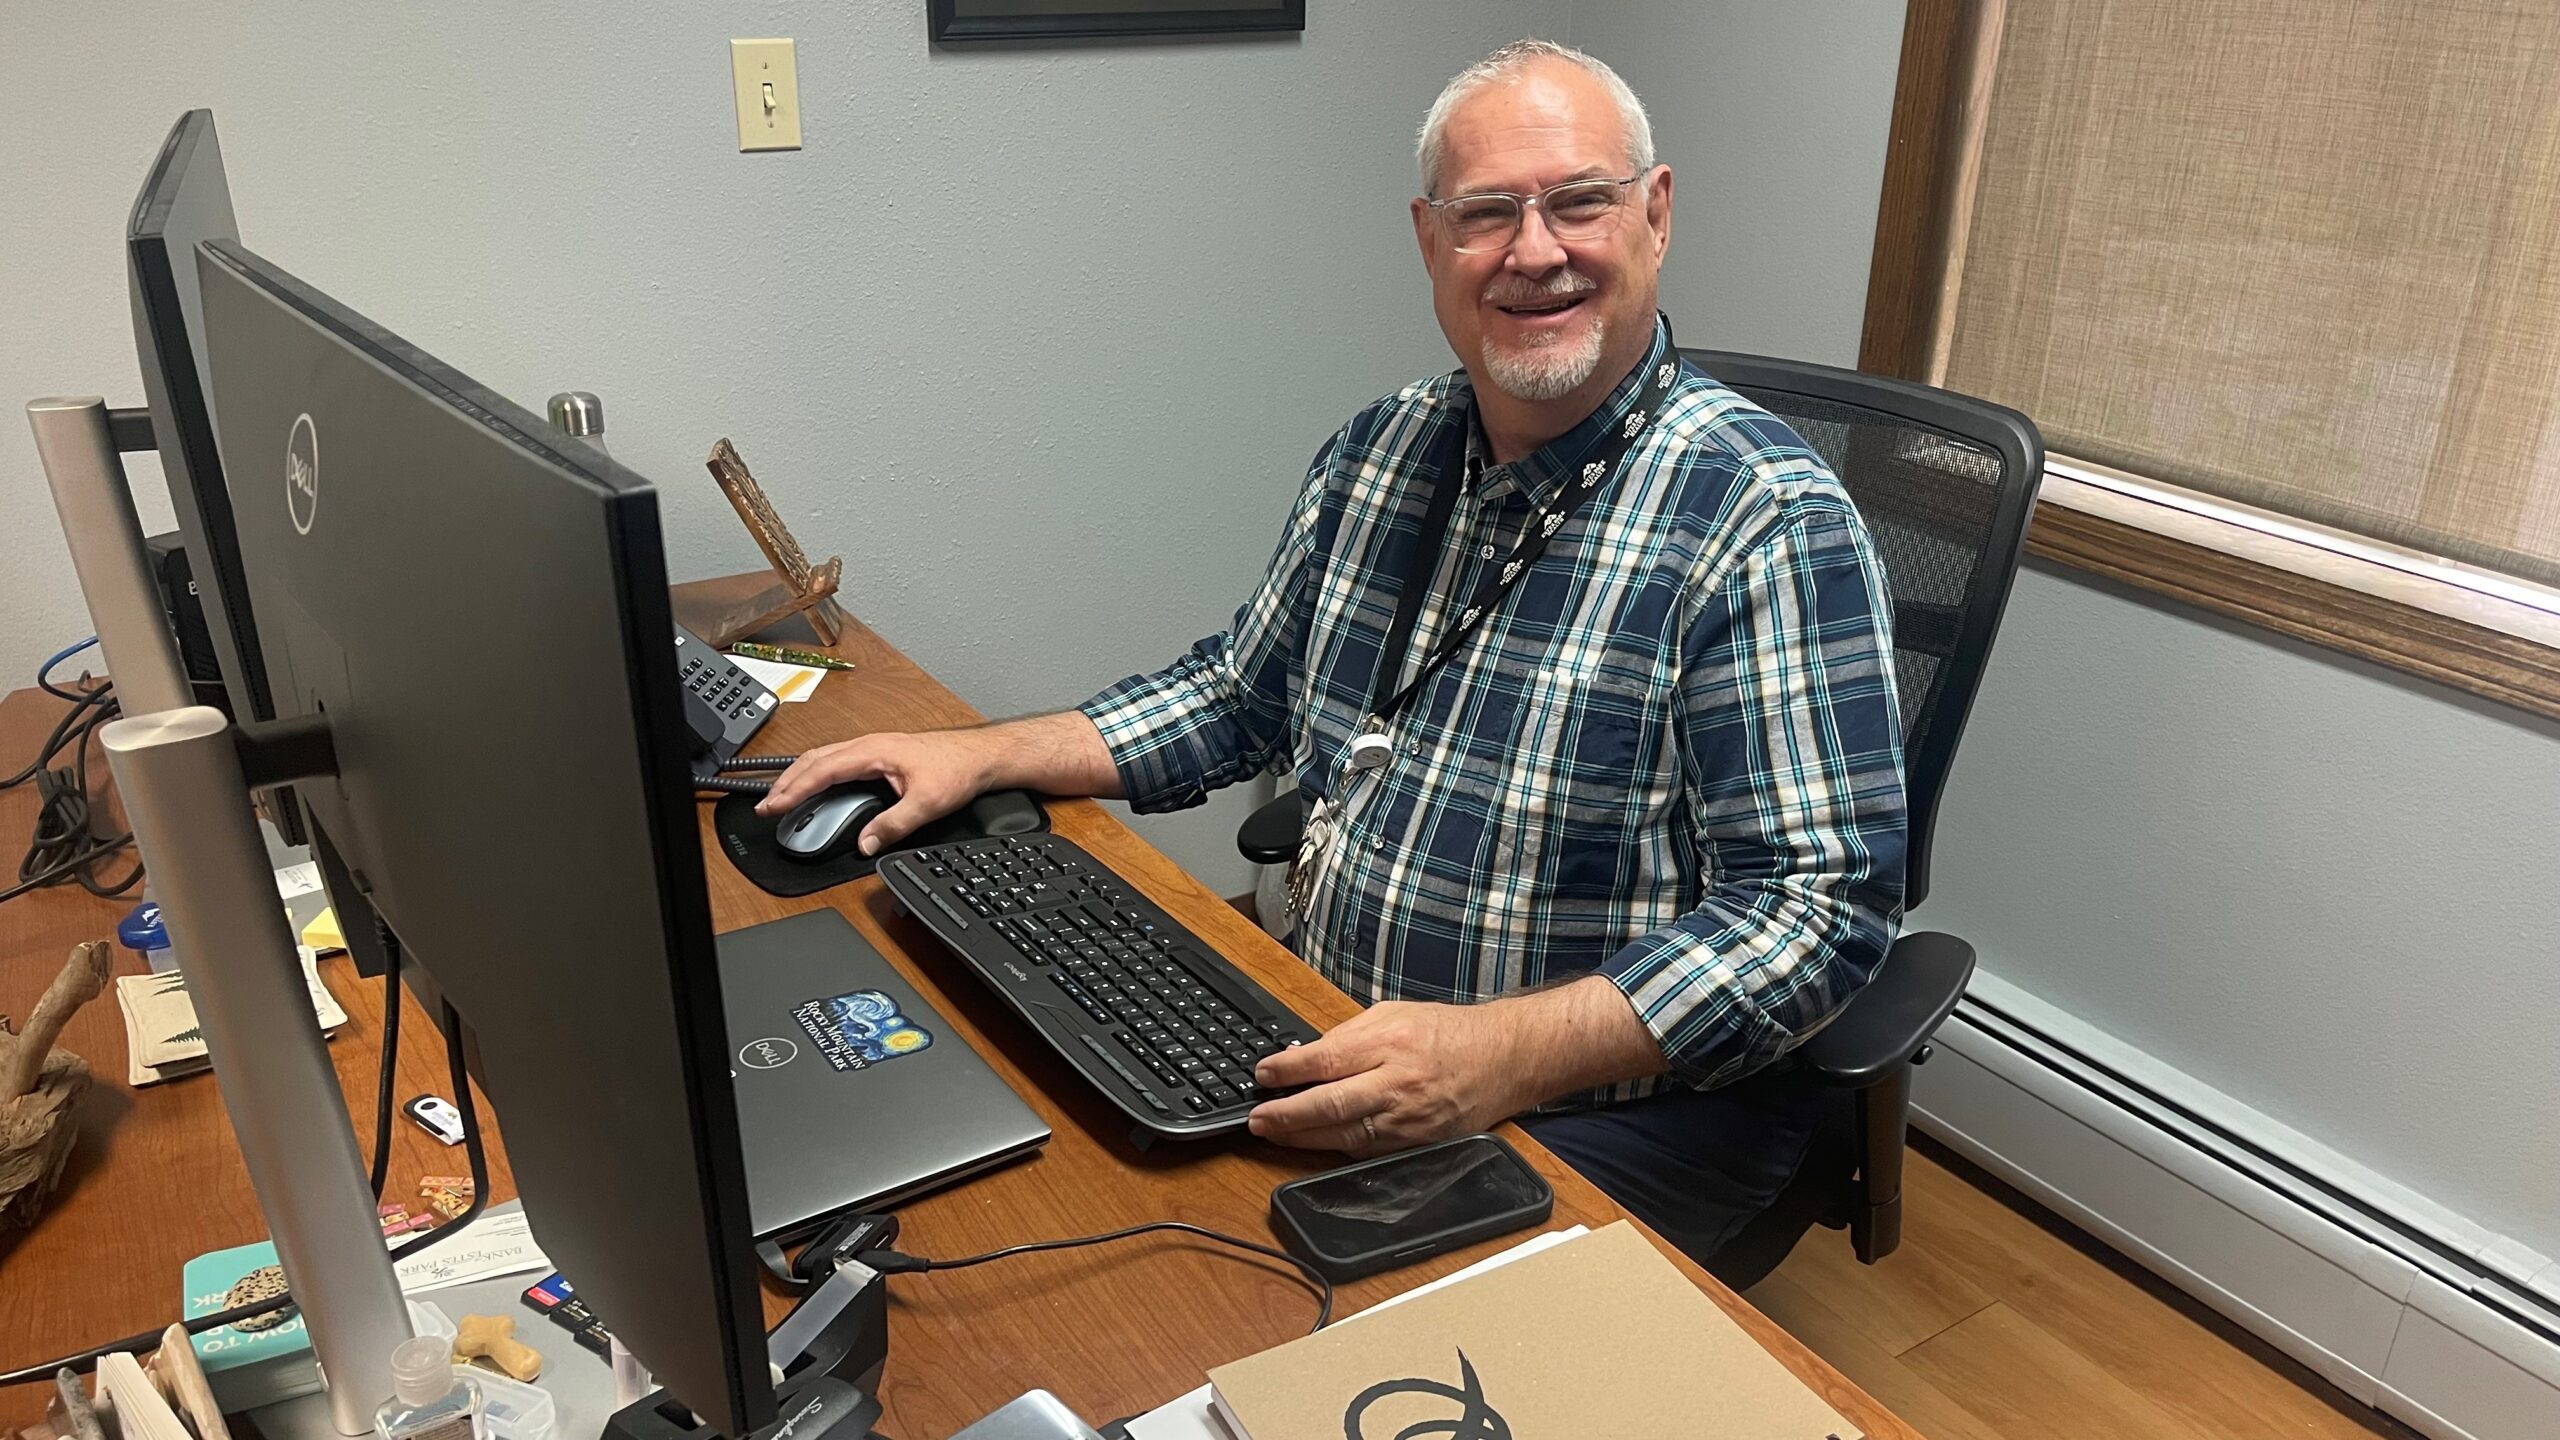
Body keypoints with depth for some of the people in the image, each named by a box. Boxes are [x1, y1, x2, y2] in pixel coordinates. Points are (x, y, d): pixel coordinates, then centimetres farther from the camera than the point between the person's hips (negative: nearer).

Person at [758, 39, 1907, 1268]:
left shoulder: (1766, 522, -17)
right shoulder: (1378, 454, 5)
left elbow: (1822, 903, -22)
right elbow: (1241, 695, 17)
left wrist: (1497, 1057, -33)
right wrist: (983, 757, 6)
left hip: (1607, 1110, -5)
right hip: (1328, 1042, 6)